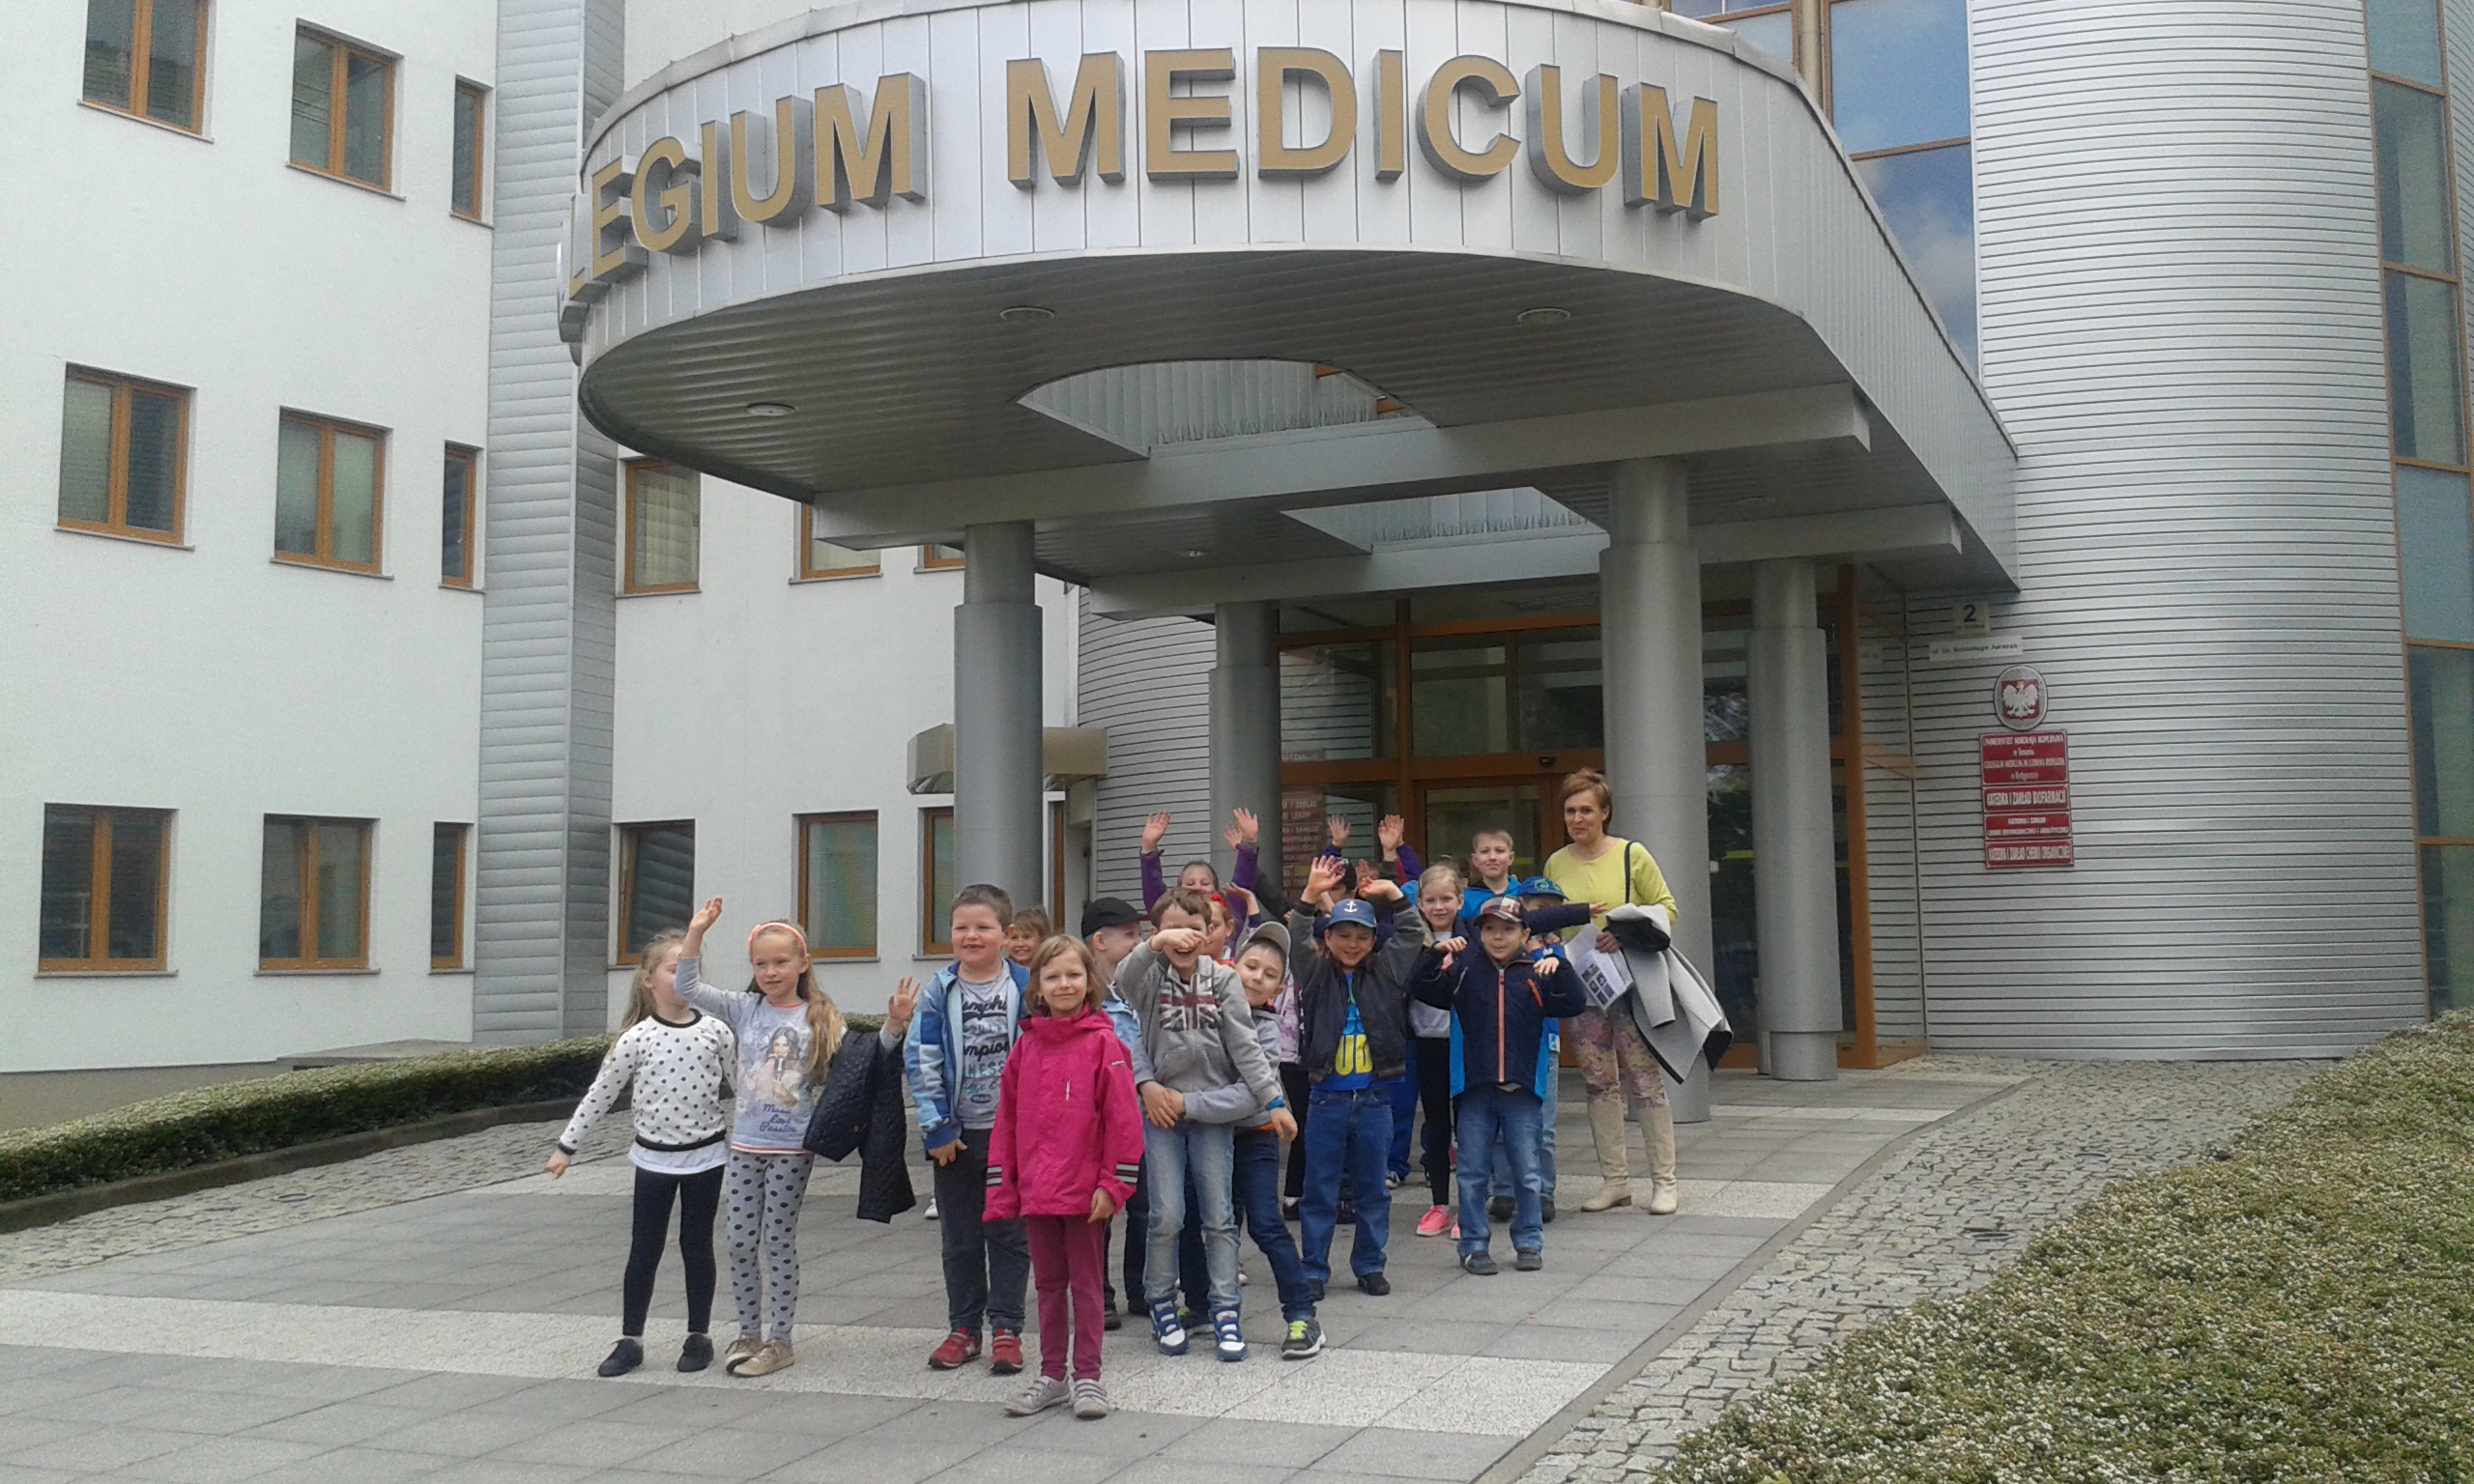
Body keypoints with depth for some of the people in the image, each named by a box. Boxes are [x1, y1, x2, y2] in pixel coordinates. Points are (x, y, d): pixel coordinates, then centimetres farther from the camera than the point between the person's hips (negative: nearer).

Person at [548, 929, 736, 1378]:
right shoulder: (636, 1039, -8)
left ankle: (699, 1336, 20)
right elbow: (601, 1095, 0)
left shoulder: (715, 1031, -5)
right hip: (654, 1158, 0)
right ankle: (629, 1340, 15)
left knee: (697, 1247, 9)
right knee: (644, 1249, 5)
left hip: (706, 1155, 0)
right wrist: (567, 1146, 2)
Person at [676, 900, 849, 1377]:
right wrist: (695, 933, -11)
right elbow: (688, 989, -2)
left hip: (792, 1147, -3)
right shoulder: (745, 1010, 4)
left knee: (779, 1242, 3)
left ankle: (779, 1341, 12)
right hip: (745, 1144, 3)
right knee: (741, 1241, 6)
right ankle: (750, 1333, 21)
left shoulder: (821, 1020, -1)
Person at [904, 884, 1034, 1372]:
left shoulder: (1026, 987, -3)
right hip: (957, 1135, 2)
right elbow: (920, 1061, -3)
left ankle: (1006, 1328, 14)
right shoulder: (939, 992, -1)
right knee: (959, 1235, 10)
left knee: (1009, 1232, 5)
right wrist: (936, 1128, -8)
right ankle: (964, 1327, 21)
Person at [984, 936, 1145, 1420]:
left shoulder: (1103, 1043, -7)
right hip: (1034, 1191, 5)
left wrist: (1112, 1184, -13)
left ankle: (1087, 1376, 16)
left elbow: (1124, 1118, -9)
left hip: (1084, 1191, -4)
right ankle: (1051, 1375, 25)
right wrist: (1001, 1188, 5)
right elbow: (1006, 1120, 10)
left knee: (1085, 1283, 6)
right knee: (1049, 1284, 15)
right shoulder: (1026, 1046, 7)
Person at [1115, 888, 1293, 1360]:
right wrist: (1156, 945, -44)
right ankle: (1161, 1303, 18)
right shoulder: (1151, 976, -2)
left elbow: (1245, 1047, -1)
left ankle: (1225, 1311, 12)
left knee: (1219, 1215, 4)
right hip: (1160, 1107, -1)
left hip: (1213, 1109, 1)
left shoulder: (1222, 979, 0)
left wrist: (1273, 1100, -7)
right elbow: (1123, 981, -27)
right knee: (1166, 1217, 0)